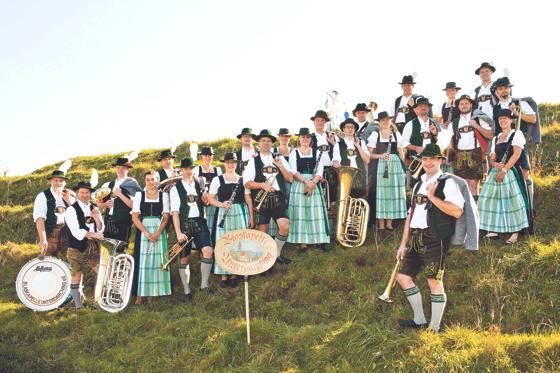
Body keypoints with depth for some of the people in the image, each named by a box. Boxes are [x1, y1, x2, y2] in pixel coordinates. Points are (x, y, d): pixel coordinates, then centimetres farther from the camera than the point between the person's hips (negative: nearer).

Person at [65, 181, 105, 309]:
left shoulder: (95, 209, 11)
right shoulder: (71, 210, -5)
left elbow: (101, 229, 8)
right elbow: (76, 231, -14)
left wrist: (96, 218, -10)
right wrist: (94, 234, -18)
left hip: (93, 246, 5)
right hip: (77, 247, -5)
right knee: (76, 276, 2)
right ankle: (78, 305, 12)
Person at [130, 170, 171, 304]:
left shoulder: (164, 195, 8)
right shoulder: (139, 195, 7)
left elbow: (166, 216, 2)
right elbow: (134, 217, -1)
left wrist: (158, 233, -13)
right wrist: (146, 233, -12)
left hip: (159, 231, 1)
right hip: (142, 231, 0)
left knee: (157, 261, -1)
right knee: (142, 261, -3)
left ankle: (152, 294, 4)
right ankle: (140, 295, 0)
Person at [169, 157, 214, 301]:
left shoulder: (199, 184, 12)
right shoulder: (175, 189, 0)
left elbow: (206, 201, 27)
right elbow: (175, 212, -7)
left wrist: (204, 195, 3)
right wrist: (178, 232, -17)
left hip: (200, 223, 3)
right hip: (184, 225, -2)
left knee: (208, 251, -16)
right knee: (184, 258, 4)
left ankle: (204, 284, 0)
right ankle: (187, 291, 17)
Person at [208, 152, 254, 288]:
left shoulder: (242, 179, 8)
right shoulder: (217, 180, 3)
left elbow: (248, 199, 9)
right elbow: (210, 198, 1)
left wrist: (251, 216, 4)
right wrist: (221, 204, -17)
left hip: (240, 214, 1)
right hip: (223, 214, -1)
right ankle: (224, 275, 6)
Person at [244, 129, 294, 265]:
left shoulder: (280, 159, 14)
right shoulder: (253, 161, 5)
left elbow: (290, 178, 7)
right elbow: (247, 183, -2)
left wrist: (280, 166, -6)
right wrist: (262, 185, -16)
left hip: (278, 199, 2)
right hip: (262, 200, -2)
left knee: (285, 226, -14)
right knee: (263, 230, 0)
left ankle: (277, 253, 7)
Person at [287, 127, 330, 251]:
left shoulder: (317, 153, 10)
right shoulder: (294, 153, 6)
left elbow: (319, 171, 2)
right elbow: (294, 171, -4)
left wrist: (313, 183, -14)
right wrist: (306, 182, -17)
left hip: (314, 184, 1)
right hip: (299, 185, -1)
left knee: (316, 212, -3)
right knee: (300, 213, -5)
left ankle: (319, 240, 0)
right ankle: (303, 242, -3)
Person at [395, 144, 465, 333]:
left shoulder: (447, 183, -4)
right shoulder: (419, 185, 19)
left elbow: (457, 212, -18)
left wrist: (433, 197, -18)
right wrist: (403, 244, 16)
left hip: (435, 239, -8)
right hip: (416, 238, 8)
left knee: (434, 281, -4)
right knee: (404, 276, 7)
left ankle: (434, 328, 8)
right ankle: (419, 320, 19)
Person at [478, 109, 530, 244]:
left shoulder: (516, 134, 1)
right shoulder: (496, 139, 19)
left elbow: (516, 154, -11)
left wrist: (504, 170, -18)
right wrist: (495, 164, -7)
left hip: (511, 172, -6)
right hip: (496, 172, 6)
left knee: (512, 200, -11)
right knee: (492, 200, -1)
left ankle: (515, 233, -8)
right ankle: (493, 231, 4)